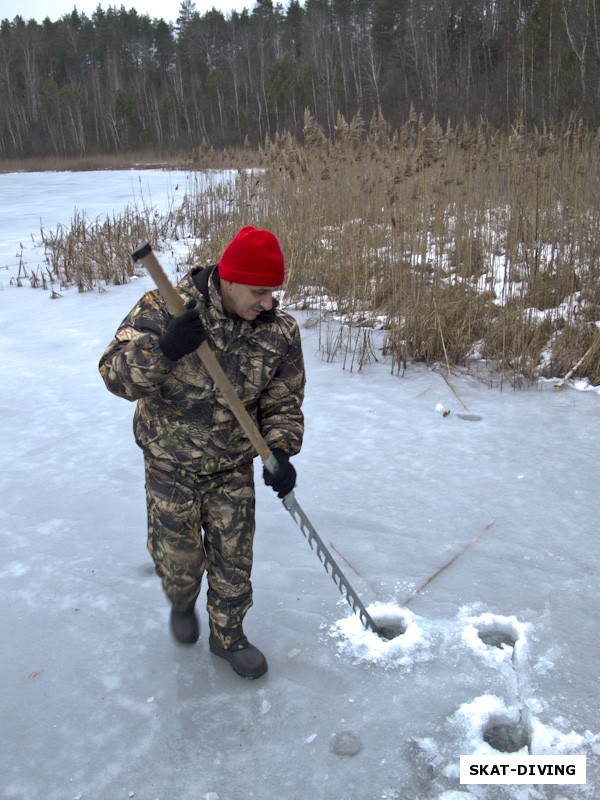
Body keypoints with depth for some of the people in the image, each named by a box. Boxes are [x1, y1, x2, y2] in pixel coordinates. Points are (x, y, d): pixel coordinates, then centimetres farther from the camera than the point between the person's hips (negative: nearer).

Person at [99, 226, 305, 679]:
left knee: (233, 557, 10)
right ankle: (182, 603, 47)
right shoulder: (165, 309, -20)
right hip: (170, 461, -2)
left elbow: (283, 402, -2)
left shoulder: (281, 331, -12)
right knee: (178, 556, 10)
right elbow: (116, 375, -23)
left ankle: (228, 635, 36)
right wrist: (162, 349, -42)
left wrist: (280, 451, -19)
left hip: (234, 466, 2)